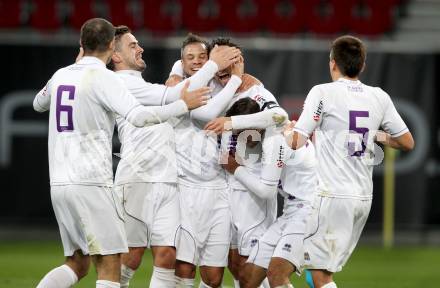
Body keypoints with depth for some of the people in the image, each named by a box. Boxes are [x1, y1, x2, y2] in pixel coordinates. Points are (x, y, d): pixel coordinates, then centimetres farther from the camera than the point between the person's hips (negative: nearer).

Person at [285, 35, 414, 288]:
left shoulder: (323, 93, -7)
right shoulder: (379, 97, 7)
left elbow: (296, 142, -11)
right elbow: (407, 142, 13)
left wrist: (288, 131, 11)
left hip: (332, 195, -6)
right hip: (364, 198, 6)